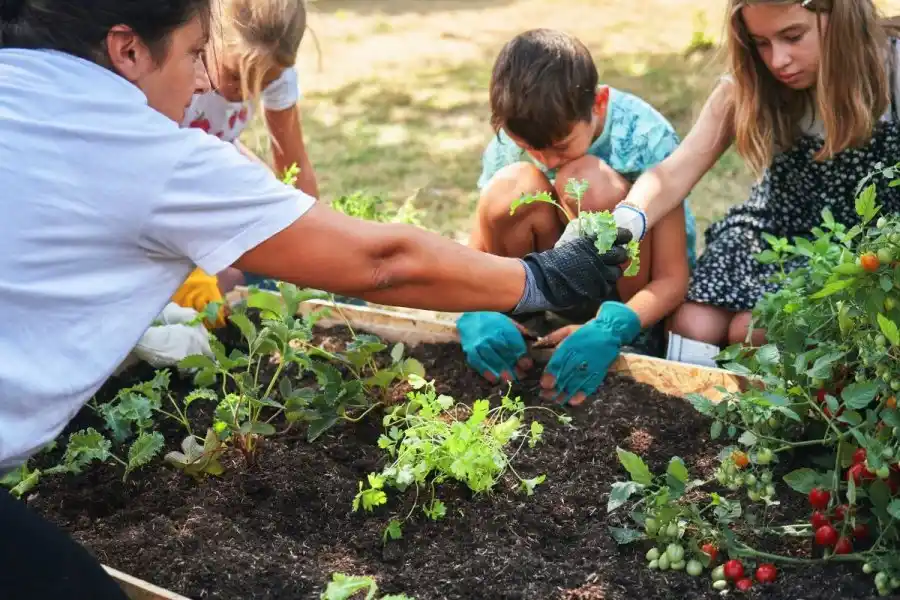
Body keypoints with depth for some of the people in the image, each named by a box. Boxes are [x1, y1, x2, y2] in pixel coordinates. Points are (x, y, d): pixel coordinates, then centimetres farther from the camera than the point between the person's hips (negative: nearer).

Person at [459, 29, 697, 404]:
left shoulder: (646, 138, -24)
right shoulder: (513, 137, -15)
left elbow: (672, 279, -23)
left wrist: (612, 329, -43)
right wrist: (478, 313, -37)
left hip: (636, 292, -3)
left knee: (589, 180, -32)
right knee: (509, 189, -26)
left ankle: (633, 339, -15)